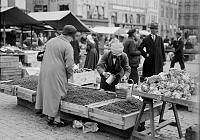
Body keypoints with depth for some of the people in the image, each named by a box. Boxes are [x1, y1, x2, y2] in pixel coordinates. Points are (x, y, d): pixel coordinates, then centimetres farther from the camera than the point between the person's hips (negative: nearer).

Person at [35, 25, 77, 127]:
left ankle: (40, 108, 37)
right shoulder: (68, 47, -11)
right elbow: (69, 65, -14)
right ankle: (52, 118, 10)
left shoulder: (50, 41, 11)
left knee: (45, 89, 23)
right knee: (55, 94, 2)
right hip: (56, 73, -7)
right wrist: (69, 75, 3)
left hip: (44, 70, 7)